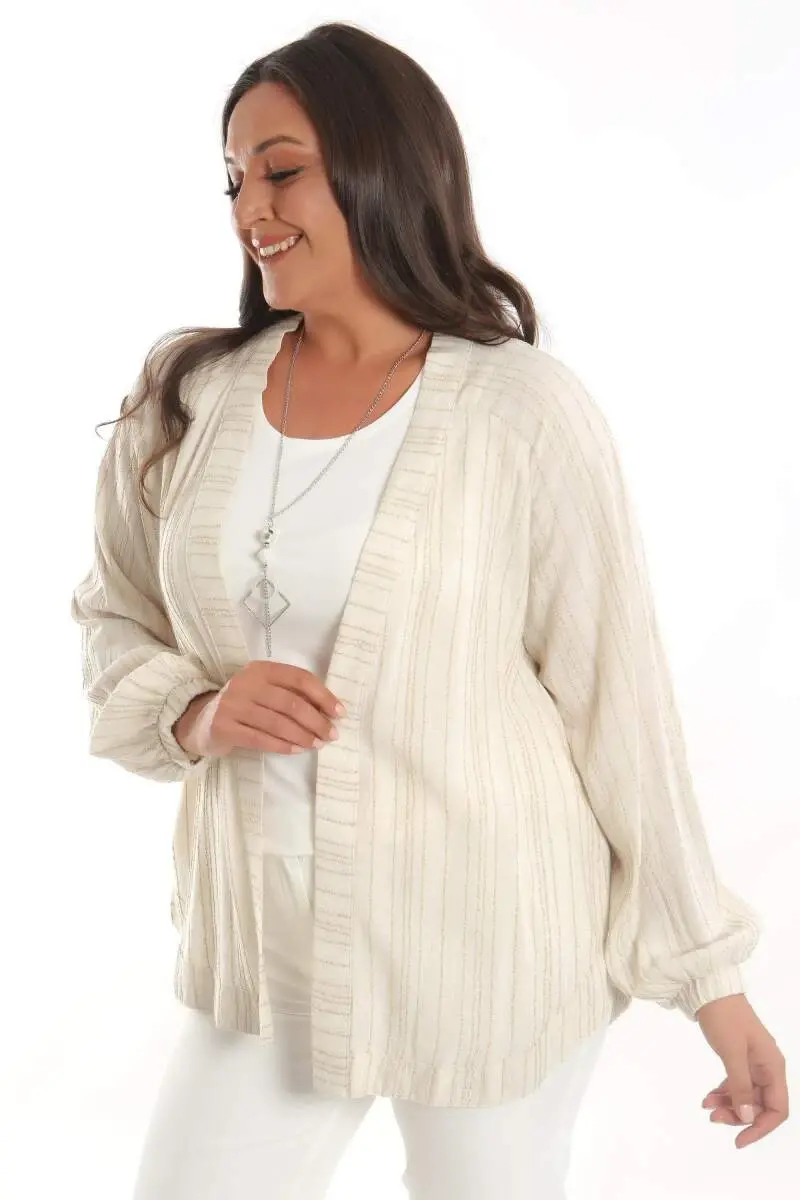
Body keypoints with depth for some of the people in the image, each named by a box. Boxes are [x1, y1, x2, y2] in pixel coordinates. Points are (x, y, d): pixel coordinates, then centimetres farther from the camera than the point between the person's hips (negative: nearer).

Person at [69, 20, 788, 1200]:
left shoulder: (526, 414, -13)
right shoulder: (185, 399, -2)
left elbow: (616, 697, -8)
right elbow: (113, 624, 9)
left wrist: (711, 974, -3)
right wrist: (196, 716, -13)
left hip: (494, 951, -3)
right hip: (267, 948, 3)